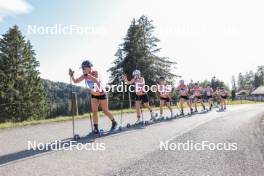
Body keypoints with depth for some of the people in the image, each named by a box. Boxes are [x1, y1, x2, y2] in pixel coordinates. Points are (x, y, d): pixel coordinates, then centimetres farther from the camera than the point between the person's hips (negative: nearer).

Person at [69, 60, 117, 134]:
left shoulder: (95, 73, -24)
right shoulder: (85, 75, -8)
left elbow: (97, 81, -45)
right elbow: (75, 81, -5)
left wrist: (88, 75, -53)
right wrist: (72, 75, -23)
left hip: (101, 95, -5)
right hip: (93, 96, 5)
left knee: (105, 111, 6)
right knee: (94, 111, -5)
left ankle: (114, 122, 29)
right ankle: (96, 128, 4)